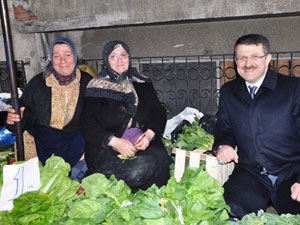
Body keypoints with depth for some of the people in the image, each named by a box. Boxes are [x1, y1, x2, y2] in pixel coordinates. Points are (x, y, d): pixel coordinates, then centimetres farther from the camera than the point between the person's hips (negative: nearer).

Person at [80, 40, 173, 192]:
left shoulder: (142, 84, 17)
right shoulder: (97, 87, 6)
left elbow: (159, 112, 13)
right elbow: (87, 123, -3)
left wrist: (149, 134, -8)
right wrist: (115, 141, -17)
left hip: (143, 144, 3)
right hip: (107, 148, -3)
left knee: (156, 161, -27)